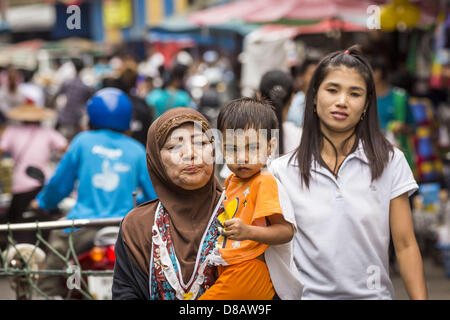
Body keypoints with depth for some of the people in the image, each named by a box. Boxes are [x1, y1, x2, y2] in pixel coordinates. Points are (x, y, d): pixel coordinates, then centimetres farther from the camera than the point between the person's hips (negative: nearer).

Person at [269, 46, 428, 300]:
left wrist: (420, 298, -9)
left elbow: (406, 246, -3)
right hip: (309, 293, 0)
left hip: (373, 293, 0)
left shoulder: (390, 162, -3)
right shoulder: (282, 171, -3)